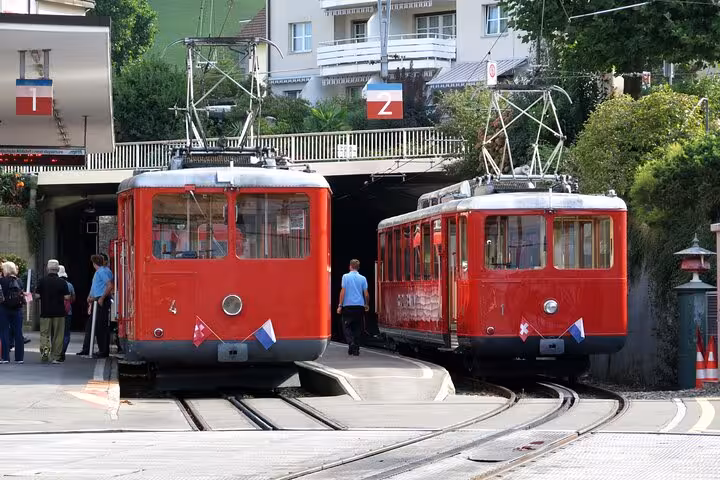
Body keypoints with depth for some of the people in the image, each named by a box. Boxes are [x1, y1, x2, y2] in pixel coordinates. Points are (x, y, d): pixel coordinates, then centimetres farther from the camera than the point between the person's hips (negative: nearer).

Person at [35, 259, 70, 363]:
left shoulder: (42, 281, -5)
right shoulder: (62, 282, -6)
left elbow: (37, 295, -4)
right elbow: (67, 297, -7)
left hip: (45, 312, 0)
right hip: (59, 312, 0)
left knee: (44, 333, 9)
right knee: (58, 335, 7)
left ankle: (44, 348, -16)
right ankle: (56, 357, 8)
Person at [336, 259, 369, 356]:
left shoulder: (346, 277, -3)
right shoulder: (363, 278, 4)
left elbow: (343, 291, -7)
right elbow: (366, 294, 3)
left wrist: (340, 305, -3)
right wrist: (367, 305, 21)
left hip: (348, 305, -2)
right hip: (360, 306, 2)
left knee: (346, 326, 6)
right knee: (357, 328, 10)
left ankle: (351, 342, -18)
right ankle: (356, 349, 8)